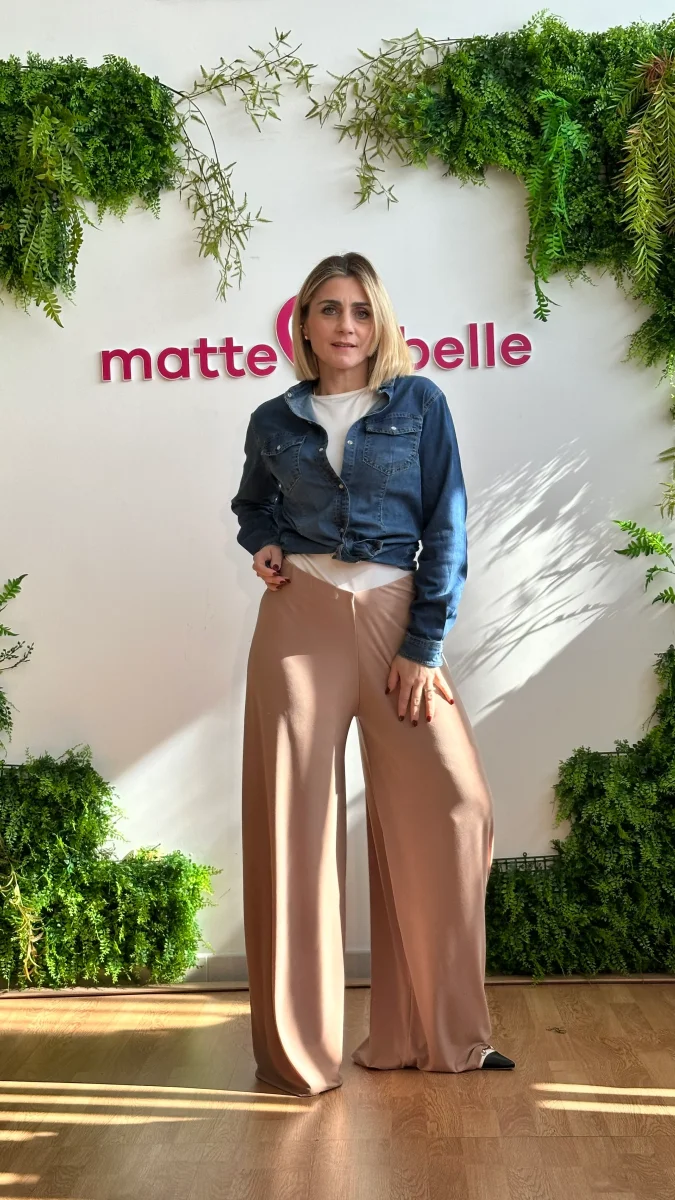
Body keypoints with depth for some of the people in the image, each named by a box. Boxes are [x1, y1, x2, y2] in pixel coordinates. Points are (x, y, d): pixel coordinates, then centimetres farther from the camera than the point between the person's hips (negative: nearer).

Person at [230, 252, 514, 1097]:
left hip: (398, 616, 0)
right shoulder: (274, 421, 10)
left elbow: (446, 526, 0)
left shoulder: (419, 404, 5)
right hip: (299, 620, 1)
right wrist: (263, 547, 4)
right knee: (294, 816, 0)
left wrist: (424, 646, -7)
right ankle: (298, 1047, 15)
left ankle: (439, 1034, 14)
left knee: (450, 807, -7)